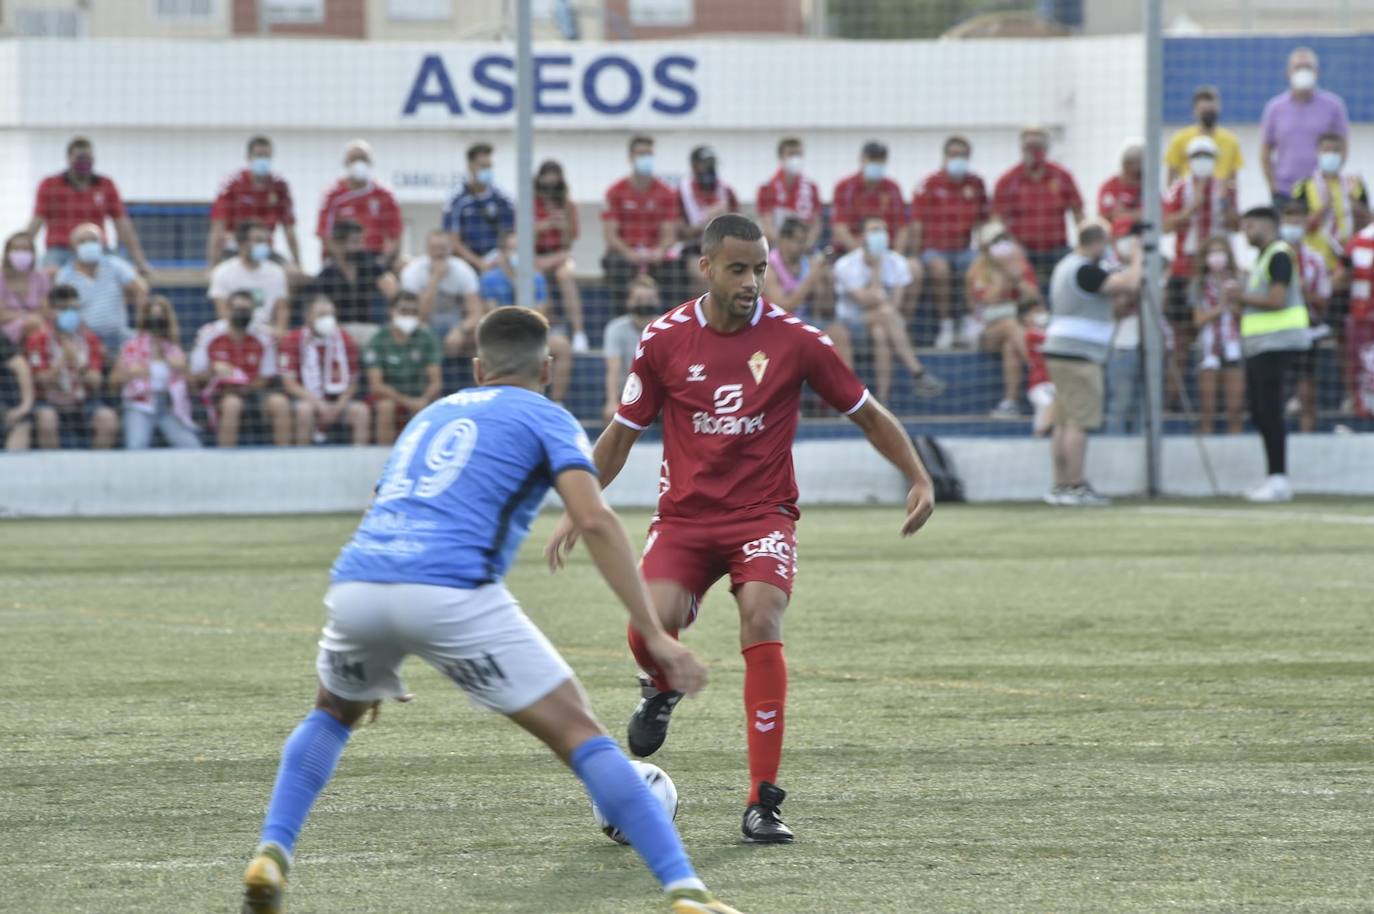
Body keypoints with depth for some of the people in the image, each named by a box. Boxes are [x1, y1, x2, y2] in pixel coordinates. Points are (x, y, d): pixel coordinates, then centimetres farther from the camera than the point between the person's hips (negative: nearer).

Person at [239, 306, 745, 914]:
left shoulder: (431, 415, 33)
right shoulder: (546, 419, 16)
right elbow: (594, 519, -2)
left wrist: (376, 664, 48)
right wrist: (653, 634, -3)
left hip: (354, 585, 5)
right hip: (451, 591, -5)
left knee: (334, 714, 35)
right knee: (578, 733, 1)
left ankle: (270, 857, 16)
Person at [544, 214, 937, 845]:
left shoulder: (794, 339, -3)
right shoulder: (666, 339, 0)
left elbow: (867, 415, 9)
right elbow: (623, 431, 12)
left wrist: (918, 478, -2)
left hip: (763, 514, -1)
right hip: (684, 514, 1)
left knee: (761, 620, -27)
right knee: (652, 624, -25)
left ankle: (762, 804, -21)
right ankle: (663, 688, 18)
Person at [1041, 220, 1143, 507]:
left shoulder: (1065, 266, 18)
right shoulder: (1085, 271, -14)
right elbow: (1129, 283, -21)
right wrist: (1137, 257, -5)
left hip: (1058, 352, 10)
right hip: (1078, 355, -10)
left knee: (1064, 423, 10)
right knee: (1079, 422, -9)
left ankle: (1061, 484, 10)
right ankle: (1075, 486, -10)